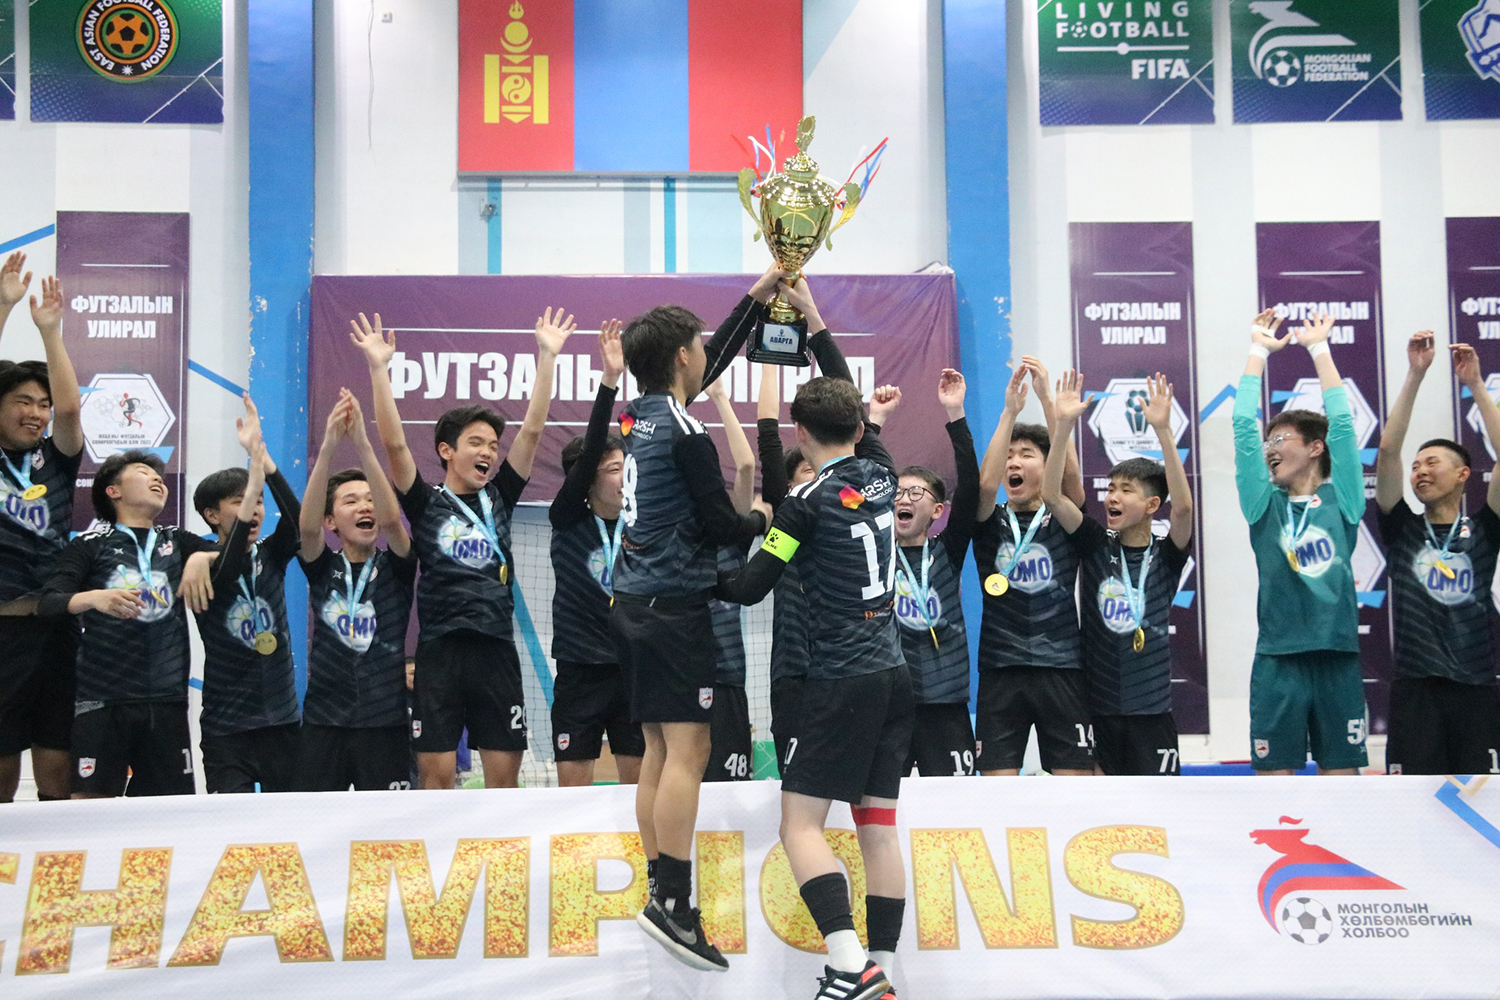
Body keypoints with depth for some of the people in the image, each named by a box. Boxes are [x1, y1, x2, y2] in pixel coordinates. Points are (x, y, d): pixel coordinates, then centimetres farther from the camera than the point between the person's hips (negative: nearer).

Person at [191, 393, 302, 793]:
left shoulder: (271, 557, 5)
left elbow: (298, 518, -15)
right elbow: (224, 577, -27)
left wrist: (261, 455, -27)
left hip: (283, 719, 3)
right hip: (226, 726, -3)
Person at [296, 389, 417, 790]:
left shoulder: (395, 567, 2)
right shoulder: (322, 568, 5)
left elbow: (391, 519, -18)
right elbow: (307, 526, -16)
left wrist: (362, 443, -27)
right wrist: (328, 446, -28)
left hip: (385, 723, -1)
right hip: (324, 723, 1)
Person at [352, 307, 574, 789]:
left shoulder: (499, 498, 12)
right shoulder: (426, 502, 4)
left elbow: (532, 431, 9)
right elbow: (394, 443, -7)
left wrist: (547, 356, 5)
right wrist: (379, 367, -13)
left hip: (497, 649, 3)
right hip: (441, 648, -3)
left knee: (504, 774, 3)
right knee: (437, 774, -1)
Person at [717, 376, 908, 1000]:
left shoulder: (810, 499, -10)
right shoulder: (881, 475, 9)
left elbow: (751, 588, -9)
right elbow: (862, 431, 32)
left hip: (843, 681, -7)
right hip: (893, 674, 7)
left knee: (800, 821, -7)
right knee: (878, 825, 7)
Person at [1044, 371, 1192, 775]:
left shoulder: (1167, 555, -2)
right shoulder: (1095, 545, 2)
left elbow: (1184, 506, -21)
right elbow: (1051, 495, -9)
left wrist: (1163, 430, -28)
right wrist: (1063, 424, -19)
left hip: (1150, 709, -1)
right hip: (1095, 707, 1)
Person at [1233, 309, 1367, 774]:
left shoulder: (1341, 501, 6)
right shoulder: (1265, 506, 8)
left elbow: (1341, 422, 3)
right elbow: (1244, 426, 5)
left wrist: (1318, 347, 10)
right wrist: (1259, 350, 11)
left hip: (1338, 658, 0)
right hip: (1278, 661, 1)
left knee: (1341, 771, 4)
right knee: (1274, 771, 1)